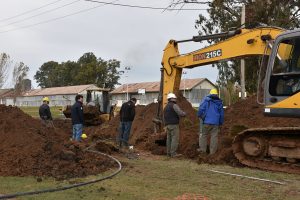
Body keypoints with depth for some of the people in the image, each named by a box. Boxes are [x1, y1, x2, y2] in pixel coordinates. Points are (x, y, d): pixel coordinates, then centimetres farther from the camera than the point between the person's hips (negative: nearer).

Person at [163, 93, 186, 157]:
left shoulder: (166, 107, 19)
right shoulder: (174, 105, -9)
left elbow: (164, 118, 22)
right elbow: (180, 113, -19)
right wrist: (184, 113, 3)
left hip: (168, 125, 9)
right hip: (174, 125, -8)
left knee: (169, 139, 10)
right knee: (175, 139, -7)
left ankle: (169, 153, 11)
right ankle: (173, 153, -10)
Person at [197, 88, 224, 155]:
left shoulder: (206, 100, -1)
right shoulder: (219, 102, 10)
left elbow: (201, 109, -10)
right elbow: (221, 113, 14)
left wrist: (199, 116, 7)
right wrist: (221, 122, 24)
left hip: (207, 121, -2)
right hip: (215, 122, 3)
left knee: (203, 134, 9)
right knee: (214, 136, 5)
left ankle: (203, 149, 8)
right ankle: (212, 151, 6)